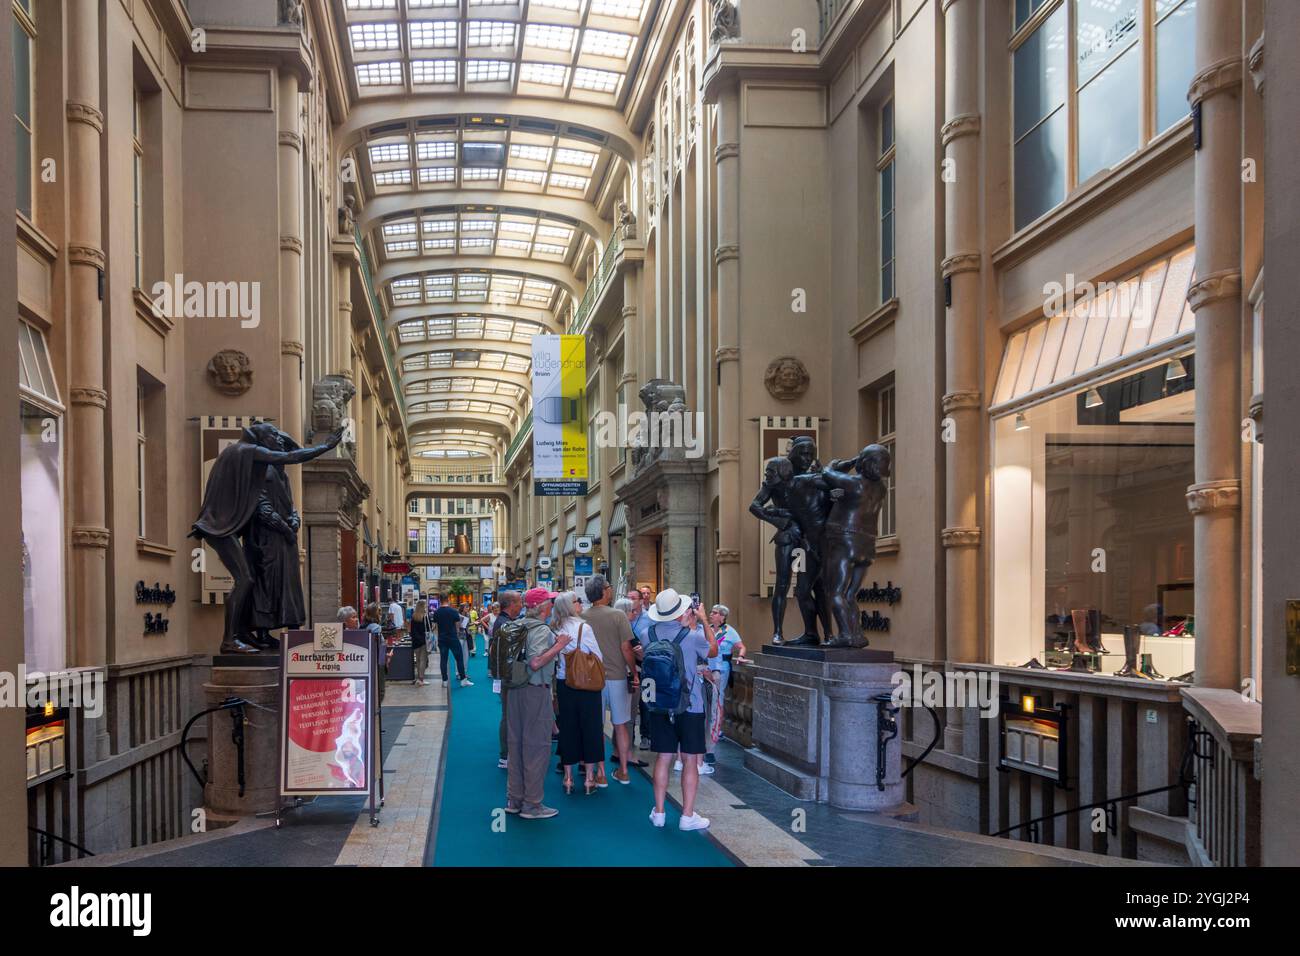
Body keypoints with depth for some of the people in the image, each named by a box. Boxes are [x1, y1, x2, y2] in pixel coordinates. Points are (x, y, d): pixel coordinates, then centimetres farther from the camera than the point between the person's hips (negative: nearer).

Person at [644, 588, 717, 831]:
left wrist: (690, 622, 19)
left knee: (663, 758, 10)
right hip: (690, 706, -4)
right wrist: (704, 621, 11)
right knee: (691, 760, 5)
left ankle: (658, 812, 16)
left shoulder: (654, 632, -4)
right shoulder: (693, 636, -15)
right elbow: (713, 651, 4)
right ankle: (688, 816, 7)